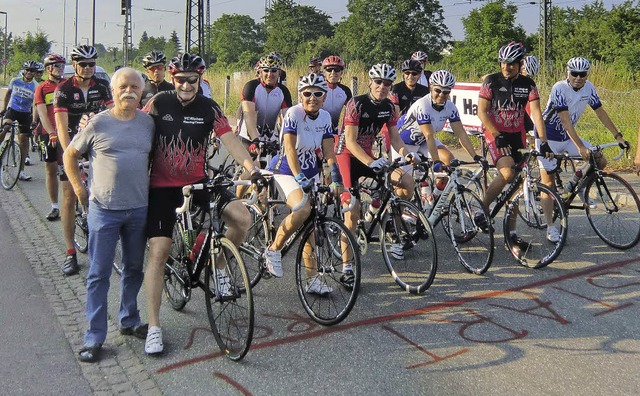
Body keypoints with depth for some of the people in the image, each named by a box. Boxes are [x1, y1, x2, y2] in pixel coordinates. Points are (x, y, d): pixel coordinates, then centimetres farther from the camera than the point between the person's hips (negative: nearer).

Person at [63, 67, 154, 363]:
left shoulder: (148, 123, 3)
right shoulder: (98, 123, -4)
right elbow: (70, 154, 6)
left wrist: (152, 186, 9)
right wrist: (78, 187, 1)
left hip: (139, 209, 3)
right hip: (104, 209, -3)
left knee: (134, 268, 15)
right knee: (99, 274, 1)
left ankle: (129, 321, 33)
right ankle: (94, 337, 9)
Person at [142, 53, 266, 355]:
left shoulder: (209, 108, -2)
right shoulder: (158, 103, -4)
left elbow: (230, 140, -13)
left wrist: (252, 168, -26)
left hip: (197, 183, 2)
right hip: (162, 186, -1)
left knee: (242, 218, -19)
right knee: (158, 251, -8)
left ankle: (219, 267, 10)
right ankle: (153, 327, 4)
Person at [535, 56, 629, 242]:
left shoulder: (589, 88, -5)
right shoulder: (560, 88, -23)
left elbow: (601, 112, 4)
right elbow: (565, 121, -29)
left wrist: (618, 136, 0)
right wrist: (581, 147, -35)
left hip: (568, 137, 6)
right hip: (548, 137, -6)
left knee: (601, 161, -7)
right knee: (549, 181, -4)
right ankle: (551, 227, 4)